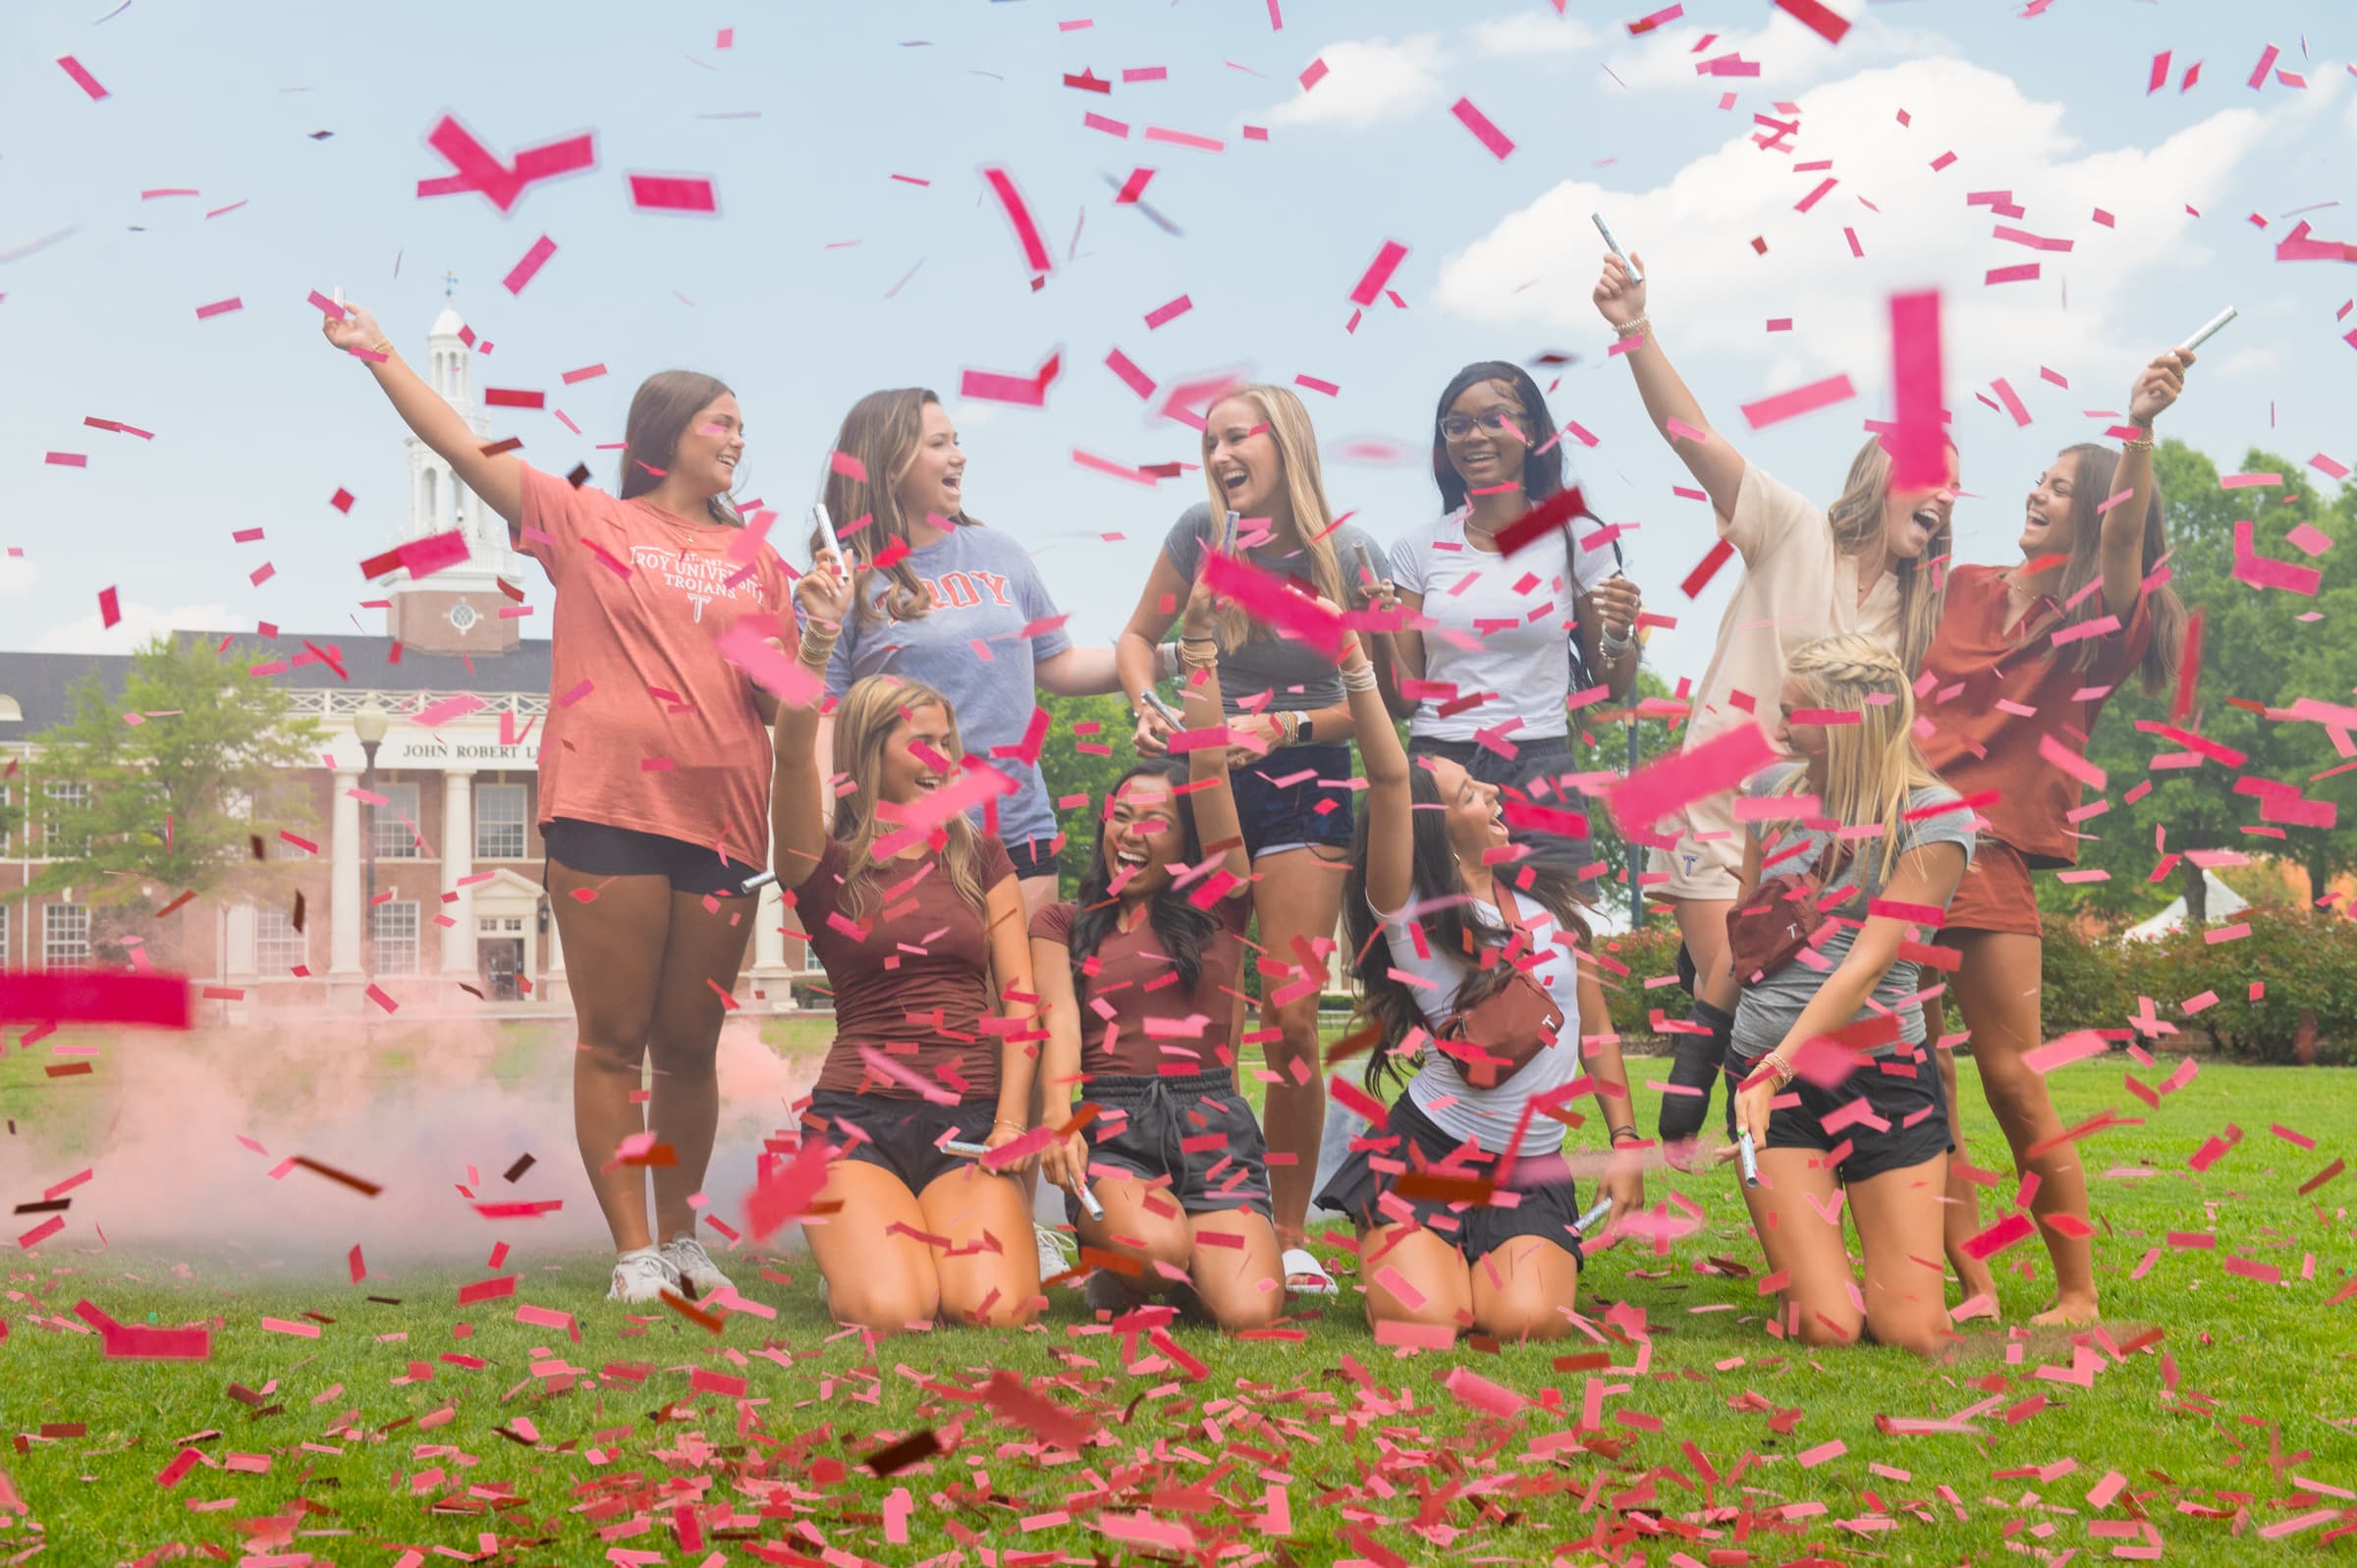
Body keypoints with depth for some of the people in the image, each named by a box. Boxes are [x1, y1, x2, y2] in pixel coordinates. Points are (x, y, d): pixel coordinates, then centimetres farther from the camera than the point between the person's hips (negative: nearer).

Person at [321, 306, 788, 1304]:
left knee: (691, 1045, 8)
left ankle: (684, 1239, 19)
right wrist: (379, 357, -1)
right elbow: (462, 445, 5)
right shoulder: (585, 521, 9)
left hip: (721, 818, 3)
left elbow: (781, 700, 18)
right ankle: (634, 1254, 0)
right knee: (613, 1040, -4)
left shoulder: (754, 560, 18)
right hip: (607, 808, -3)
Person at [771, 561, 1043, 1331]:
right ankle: (860, 1246, 10)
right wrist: (818, 641, -30)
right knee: (888, 1313, -26)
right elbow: (794, 753, -15)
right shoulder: (825, 864, 4)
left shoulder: (978, 856, 15)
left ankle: (943, 1232, 11)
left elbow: (1019, 995, 10)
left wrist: (1009, 1122, -3)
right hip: (858, 1115, -2)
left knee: (995, 1308, -24)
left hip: (969, 1117, 2)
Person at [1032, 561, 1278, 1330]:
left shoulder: (1214, 902, 14)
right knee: (1154, 1246, -34)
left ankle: (1211, 1243, 14)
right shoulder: (1064, 922, 16)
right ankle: (1114, 1267, 4)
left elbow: (1208, 770, 5)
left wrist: (1200, 643, -1)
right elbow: (1060, 1017, 0)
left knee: (1249, 1312, -22)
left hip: (1210, 1120, 0)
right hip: (1108, 1120, 0)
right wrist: (1059, 1121, -18)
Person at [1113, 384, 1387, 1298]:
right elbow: (1137, 637, 13)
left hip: (1303, 785, -2)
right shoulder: (1200, 535, 0)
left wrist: (1280, 727, -15)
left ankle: (1291, 1236, 5)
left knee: (1290, 1017, -6)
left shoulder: (1345, 555, -5)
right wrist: (1147, 704, -6)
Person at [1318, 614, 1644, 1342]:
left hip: (1532, 1174, 3)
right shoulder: (1408, 912, -9)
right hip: (1425, 1151, -3)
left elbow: (1595, 1029, 15)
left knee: (1529, 1322, -23)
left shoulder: (1546, 902, 8)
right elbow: (1390, 781, -24)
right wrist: (1353, 664, -33)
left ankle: (1486, 1261, 14)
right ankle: (1396, 1254, 12)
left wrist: (1624, 1141, 9)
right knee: (1424, 1322, -24)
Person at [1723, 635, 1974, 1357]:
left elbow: (1867, 964, -16)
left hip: (1885, 1074, -2)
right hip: (1766, 1067, 2)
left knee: (1913, 1335, -4)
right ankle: (1811, 1247, 24)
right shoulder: (1773, 789, 7)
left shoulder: (1935, 817, -8)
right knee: (1824, 1329, -9)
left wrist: (1776, 1068, -24)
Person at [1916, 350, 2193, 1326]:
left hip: (1991, 857, -4)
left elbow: (2125, 528, -16)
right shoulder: (1963, 590, 16)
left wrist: (2140, 428, -31)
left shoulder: (2098, 613, 4)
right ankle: (1974, 1288, 8)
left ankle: (2079, 1294, 3)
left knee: (2010, 1078, -7)